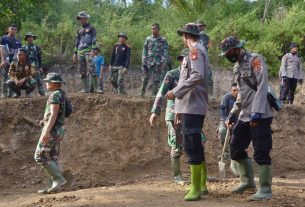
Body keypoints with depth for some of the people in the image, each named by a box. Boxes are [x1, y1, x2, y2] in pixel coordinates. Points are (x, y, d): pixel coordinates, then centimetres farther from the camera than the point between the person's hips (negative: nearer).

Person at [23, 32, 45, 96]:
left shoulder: (37, 48, 10)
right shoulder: (24, 48, 9)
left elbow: (39, 58, 10)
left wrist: (40, 67, 2)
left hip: (36, 67, 0)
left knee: (39, 81, -6)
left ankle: (42, 94, -6)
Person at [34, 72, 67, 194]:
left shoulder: (55, 95, -13)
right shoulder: (61, 95, 17)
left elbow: (53, 114, -22)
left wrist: (46, 131, -26)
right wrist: (45, 120, 17)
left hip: (52, 129, -10)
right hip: (57, 129, 10)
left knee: (40, 156, -8)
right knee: (52, 158, 11)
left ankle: (59, 179, -10)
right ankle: (52, 185, 12)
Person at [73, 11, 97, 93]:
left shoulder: (91, 28, 2)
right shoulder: (79, 31, 21)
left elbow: (94, 40, -6)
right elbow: (77, 42, 23)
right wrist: (75, 53, 18)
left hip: (88, 50, -7)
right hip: (80, 52, 7)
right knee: (82, 71, 5)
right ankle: (85, 89, 9)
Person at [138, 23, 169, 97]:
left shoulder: (163, 40, 3)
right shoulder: (148, 39, 8)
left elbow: (165, 52, -1)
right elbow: (144, 50, 8)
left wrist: (163, 63, -9)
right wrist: (144, 61, 0)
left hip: (157, 63, -1)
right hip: (148, 62, 1)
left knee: (156, 79, 1)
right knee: (145, 78, 0)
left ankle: (154, 94, 7)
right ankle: (142, 93, 6)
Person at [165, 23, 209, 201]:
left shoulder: (195, 50, -8)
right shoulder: (198, 50, 21)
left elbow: (197, 76, -24)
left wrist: (176, 92, -21)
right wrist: (180, 108, 22)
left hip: (193, 106, -10)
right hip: (191, 106, 10)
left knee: (192, 147, -10)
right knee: (195, 146, 15)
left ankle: (196, 189, -8)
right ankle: (201, 185, 23)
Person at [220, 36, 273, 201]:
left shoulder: (255, 60, -10)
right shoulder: (238, 66, 17)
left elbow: (262, 87, -19)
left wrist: (257, 112, -26)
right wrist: (233, 113, 21)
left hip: (260, 116, -9)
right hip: (245, 116, 9)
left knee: (261, 153, -7)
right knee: (235, 149, 13)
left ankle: (265, 190, 2)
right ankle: (248, 181, 27)